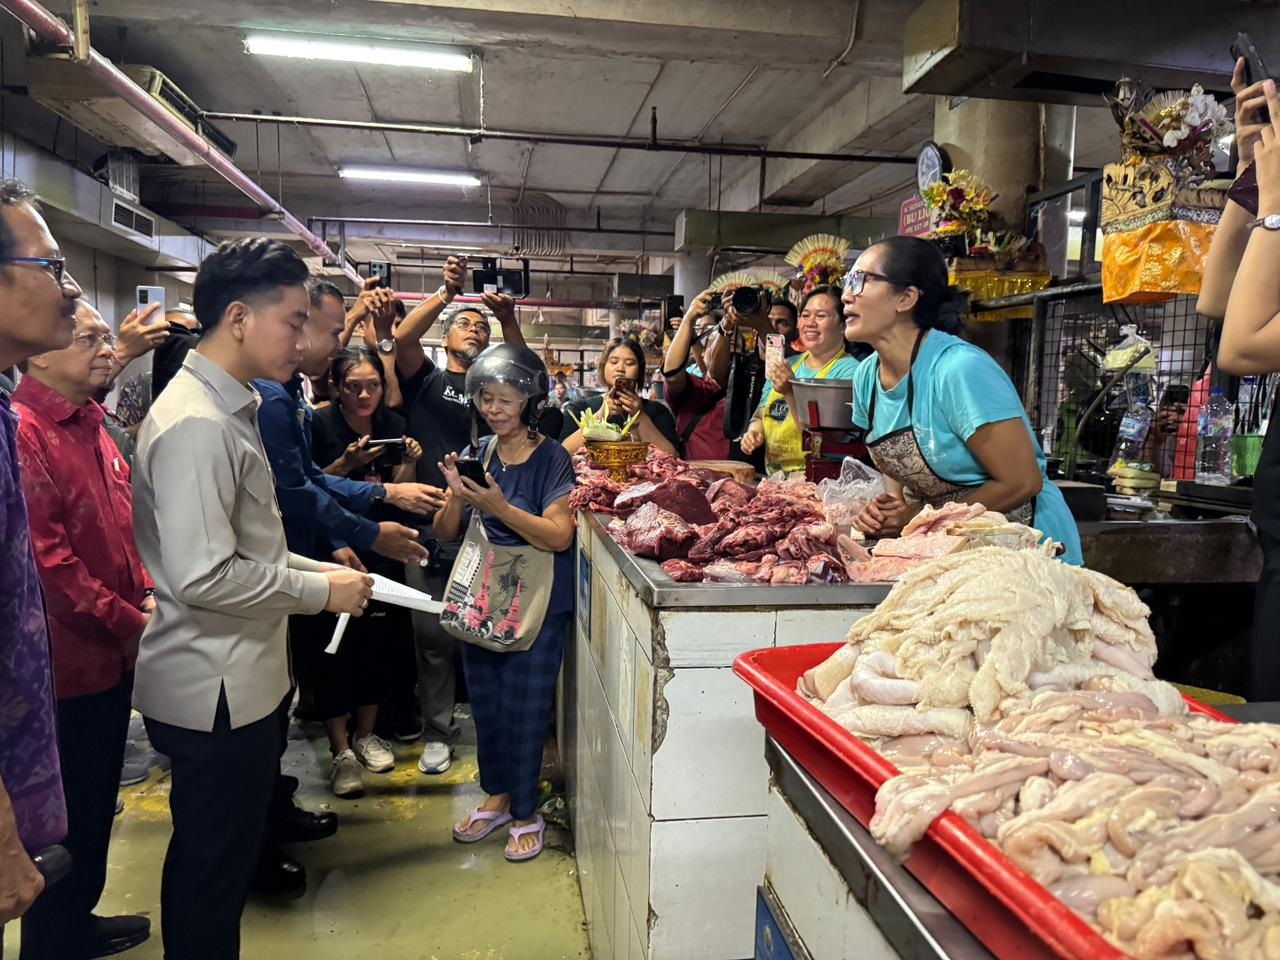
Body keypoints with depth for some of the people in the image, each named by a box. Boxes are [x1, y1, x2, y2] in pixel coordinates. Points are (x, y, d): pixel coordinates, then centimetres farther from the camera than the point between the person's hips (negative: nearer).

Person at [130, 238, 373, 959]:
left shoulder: (233, 408, 11)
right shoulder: (197, 424, -22)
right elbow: (202, 576, -27)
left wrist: (316, 568, 6)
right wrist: (322, 591, -17)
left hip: (243, 676, 10)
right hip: (215, 690, -10)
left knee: (229, 854, 24)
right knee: (213, 868, 9)